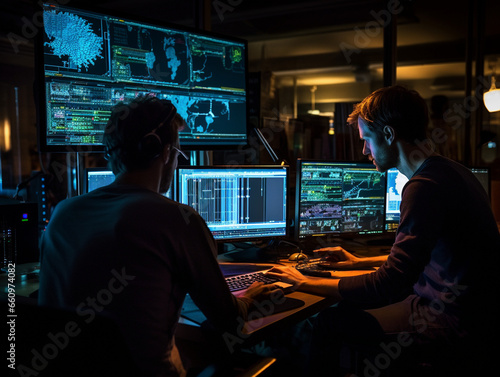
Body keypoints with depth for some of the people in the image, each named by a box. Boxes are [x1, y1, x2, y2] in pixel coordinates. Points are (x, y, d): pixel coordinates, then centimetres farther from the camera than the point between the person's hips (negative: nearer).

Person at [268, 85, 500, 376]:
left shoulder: (425, 186, -24)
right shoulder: (449, 171, 10)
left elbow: (389, 284, -26)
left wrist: (306, 283, -15)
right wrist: (361, 262, 25)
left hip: (454, 322, -10)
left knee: (330, 323, -9)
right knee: (352, 306, 16)